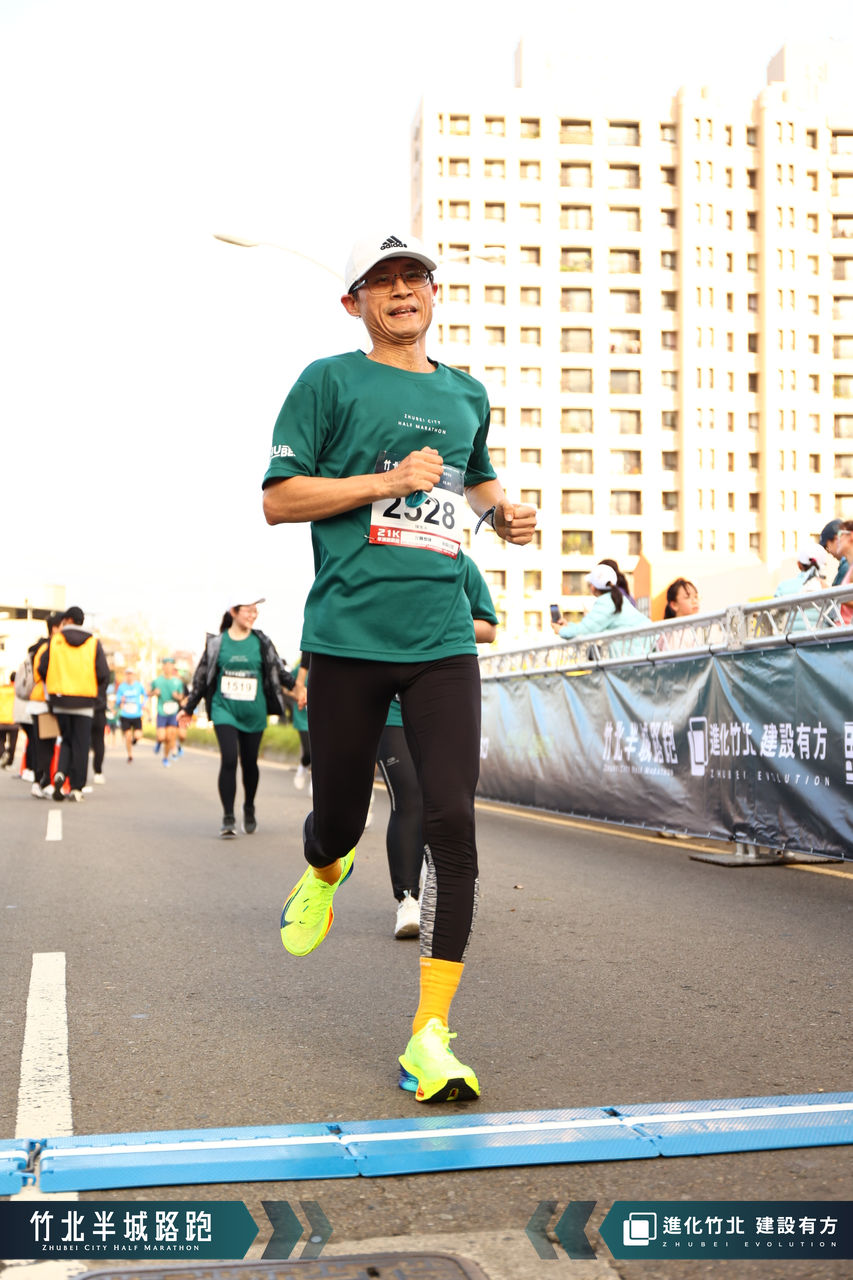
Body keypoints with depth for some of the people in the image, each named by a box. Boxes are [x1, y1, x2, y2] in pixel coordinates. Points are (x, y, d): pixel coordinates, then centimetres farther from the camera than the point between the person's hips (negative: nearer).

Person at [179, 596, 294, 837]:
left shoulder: (262, 643, 3)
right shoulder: (216, 643, 2)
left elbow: (280, 671, 9)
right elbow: (202, 677, 9)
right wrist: (188, 707, 12)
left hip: (253, 713, 1)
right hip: (224, 709, -1)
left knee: (250, 762, 9)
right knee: (229, 759, -15)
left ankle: (249, 810, 32)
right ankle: (228, 819, -9)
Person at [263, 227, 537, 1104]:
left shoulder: (467, 395, 18)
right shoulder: (330, 381, 4)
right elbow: (278, 498, -3)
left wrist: (502, 511, 14)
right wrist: (389, 481, -11)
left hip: (442, 642, 3)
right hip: (347, 637, -3)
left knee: (452, 821, -10)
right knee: (340, 816, 7)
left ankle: (429, 1036, -3)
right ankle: (322, 873, 47)